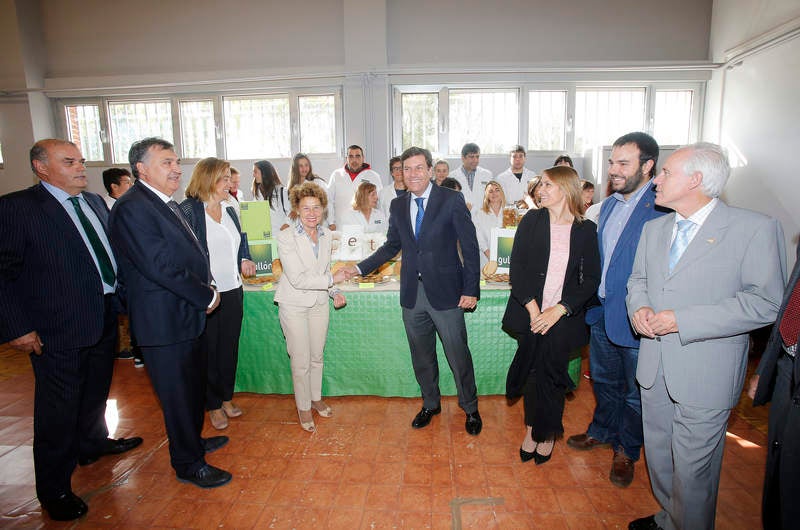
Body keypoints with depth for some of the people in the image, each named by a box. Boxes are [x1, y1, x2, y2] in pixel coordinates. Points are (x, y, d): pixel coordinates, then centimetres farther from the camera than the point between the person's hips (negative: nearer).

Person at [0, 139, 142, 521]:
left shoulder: (95, 202, 8)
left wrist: (120, 299, 9)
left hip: (104, 320, 7)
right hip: (58, 331, -7)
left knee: (95, 393, 25)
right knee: (58, 411, 7)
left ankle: (93, 443, 49)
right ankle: (54, 490, 25)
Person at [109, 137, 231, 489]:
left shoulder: (168, 204, 12)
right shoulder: (132, 208, -19)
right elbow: (160, 266, -26)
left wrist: (204, 290, 2)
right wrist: (207, 295, -17)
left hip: (189, 315, 10)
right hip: (165, 323, -10)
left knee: (194, 386, 24)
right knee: (178, 395, 6)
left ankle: (193, 439, 45)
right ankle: (189, 464, 24)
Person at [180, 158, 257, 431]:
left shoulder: (229, 210, 10)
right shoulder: (188, 210, -12)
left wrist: (245, 260, 3)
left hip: (233, 291, 6)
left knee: (230, 347, 16)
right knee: (208, 350, 9)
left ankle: (227, 397, 34)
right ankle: (213, 405, 27)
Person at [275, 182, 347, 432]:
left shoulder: (325, 235, 2)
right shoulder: (286, 237, -17)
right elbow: (297, 279, -22)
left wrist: (334, 293, 1)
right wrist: (331, 280, -21)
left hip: (319, 303, 5)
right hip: (294, 306, -5)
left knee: (317, 356, 17)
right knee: (301, 362, 4)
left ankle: (316, 398, 38)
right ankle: (303, 407, 25)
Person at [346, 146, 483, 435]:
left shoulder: (451, 200, -8)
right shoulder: (398, 206, 7)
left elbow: (470, 247, -7)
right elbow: (392, 246, 15)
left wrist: (471, 289, -12)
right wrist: (360, 267, 6)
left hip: (445, 292, -4)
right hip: (412, 293, 4)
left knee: (458, 355, 7)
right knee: (421, 356, 17)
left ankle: (470, 408, 31)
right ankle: (430, 404, 40)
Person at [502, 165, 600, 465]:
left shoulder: (586, 230, 1)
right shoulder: (532, 221, 3)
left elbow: (591, 279, -2)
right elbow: (516, 266, -3)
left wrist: (558, 310, -13)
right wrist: (532, 308, -12)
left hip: (562, 317, -1)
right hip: (530, 315, 1)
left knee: (552, 375, 5)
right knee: (532, 373, 7)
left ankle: (546, 432, 29)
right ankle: (533, 429, 28)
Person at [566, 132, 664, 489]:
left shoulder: (663, 208, -18)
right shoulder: (609, 205, 8)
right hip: (602, 312, 7)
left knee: (635, 392, 14)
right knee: (603, 380, 25)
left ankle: (626, 451, 36)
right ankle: (602, 432, 47)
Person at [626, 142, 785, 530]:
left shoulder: (754, 228, -11)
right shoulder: (654, 228, 9)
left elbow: (766, 302, -17)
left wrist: (681, 320, -21)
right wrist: (639, 308, -5)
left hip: (704, 377, -6)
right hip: (654, 368, 7)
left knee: (692, 469, 6)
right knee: (658, 457, 22)